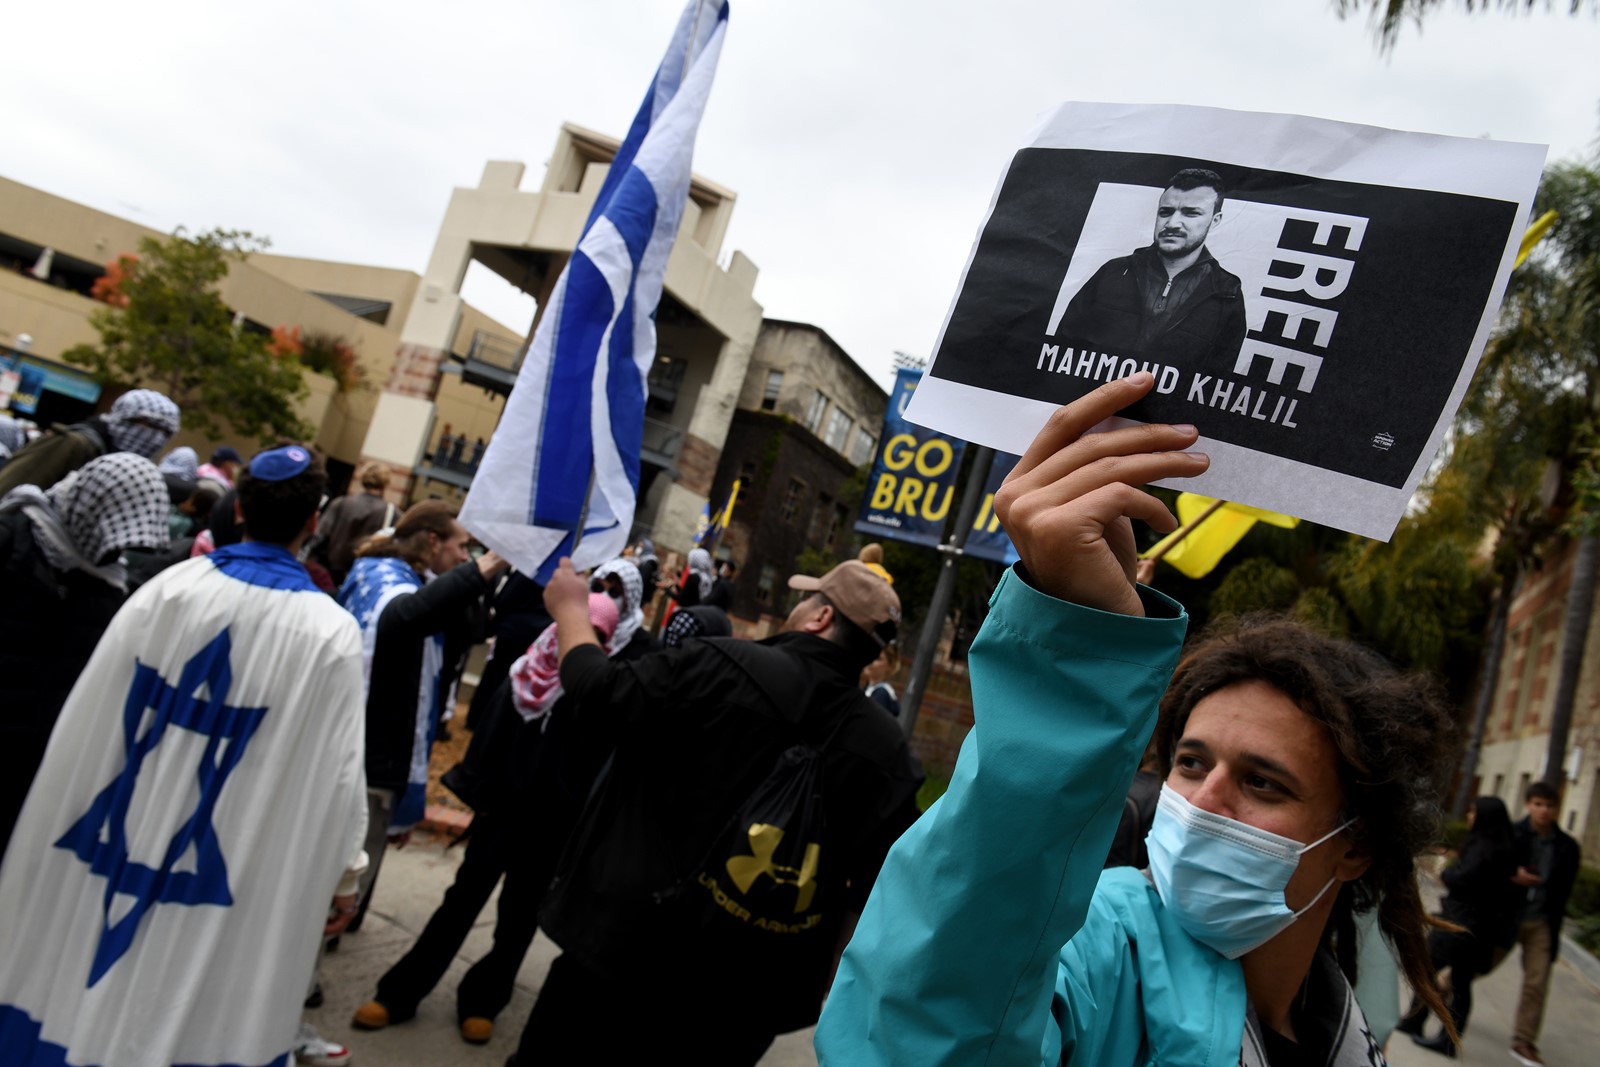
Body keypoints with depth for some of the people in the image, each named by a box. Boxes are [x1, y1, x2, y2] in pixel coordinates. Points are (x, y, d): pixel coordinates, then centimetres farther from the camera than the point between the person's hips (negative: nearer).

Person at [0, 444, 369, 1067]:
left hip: (116, 846, 3)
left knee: (75, 993, 21)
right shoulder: (332, 634, -14)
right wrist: (343, 875, 3)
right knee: (188, 1014, 14)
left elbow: (88, 721, 1)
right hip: (222, 875, -2)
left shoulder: (168, 588, -6)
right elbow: (335, 770, -9)